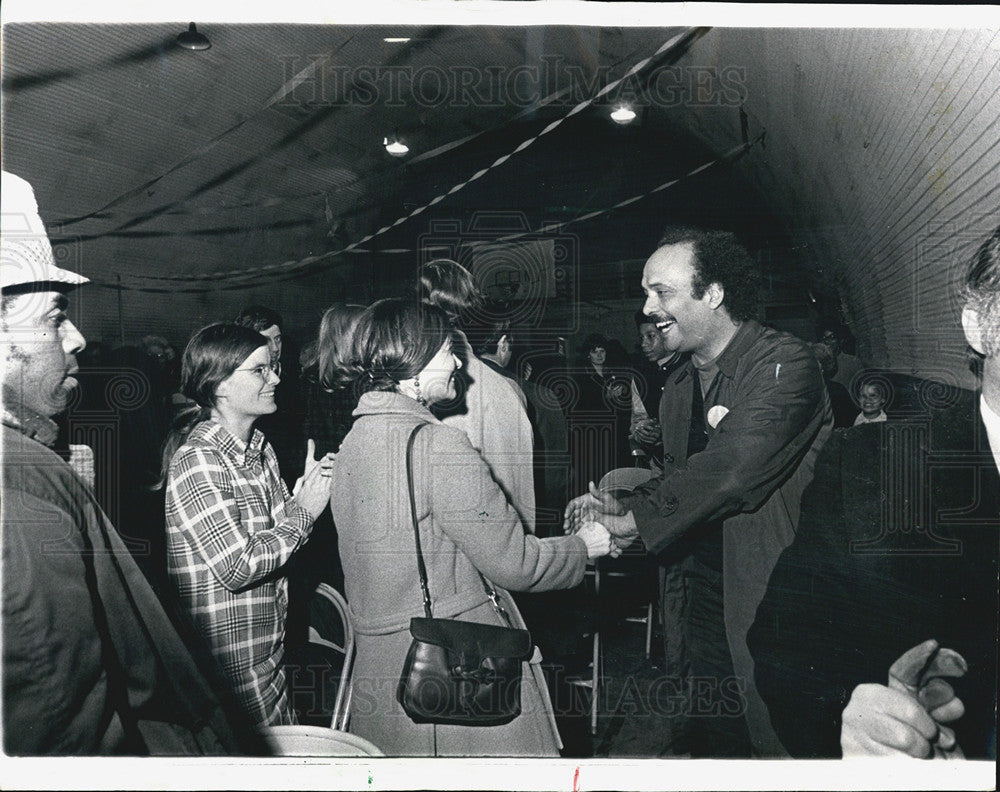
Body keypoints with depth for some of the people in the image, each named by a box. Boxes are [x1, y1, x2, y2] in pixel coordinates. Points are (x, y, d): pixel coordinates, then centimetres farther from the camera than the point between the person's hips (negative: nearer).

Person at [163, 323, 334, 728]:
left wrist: (304, 492, -5)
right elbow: (237, 566, -24)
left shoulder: (259, 447, 6)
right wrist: (305, 511, -15)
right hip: (230, 661, -8)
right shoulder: (196, 460, -20)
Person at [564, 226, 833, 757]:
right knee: (711, 737, 16)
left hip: (776, 591, -7)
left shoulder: (784, 363, -16)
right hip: (709, 588, 7)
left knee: (779, 738, 6)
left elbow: (730, 468, -27)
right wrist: (623, 505, -1)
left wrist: (637, 520, -19)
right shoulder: (680, 384, 10)